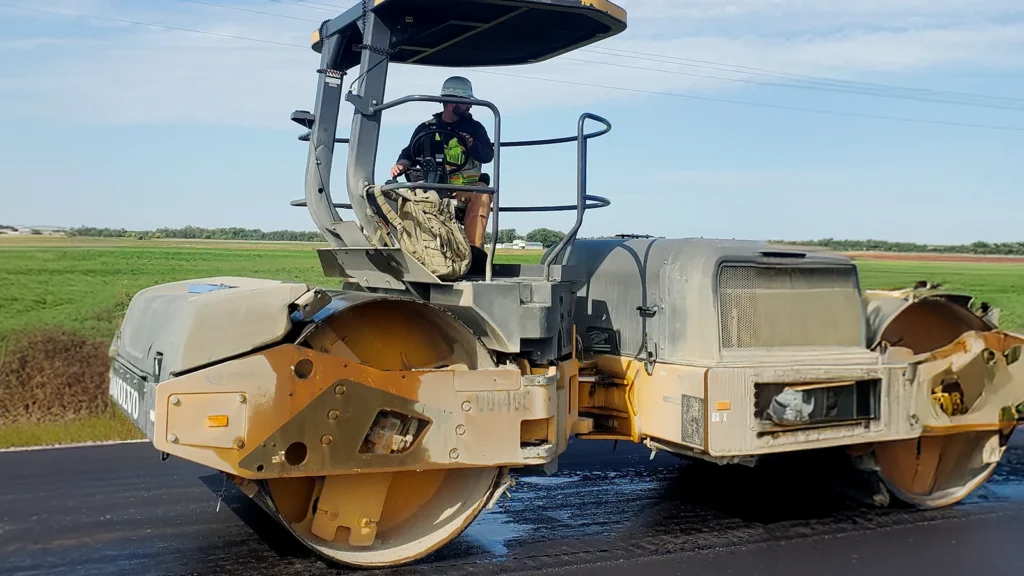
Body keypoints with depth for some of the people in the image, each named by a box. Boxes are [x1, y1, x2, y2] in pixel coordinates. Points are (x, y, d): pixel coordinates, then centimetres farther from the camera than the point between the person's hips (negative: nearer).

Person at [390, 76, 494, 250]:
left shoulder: (474, 127, 12)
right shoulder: (426, 128, 13)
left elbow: (488, 155, -1)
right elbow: (409, 154, 11)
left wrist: (471, 144, -22)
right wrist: (402, 165, -13)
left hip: (467, 188, 0)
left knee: (481, 194, -34)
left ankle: (473, 247, -35)